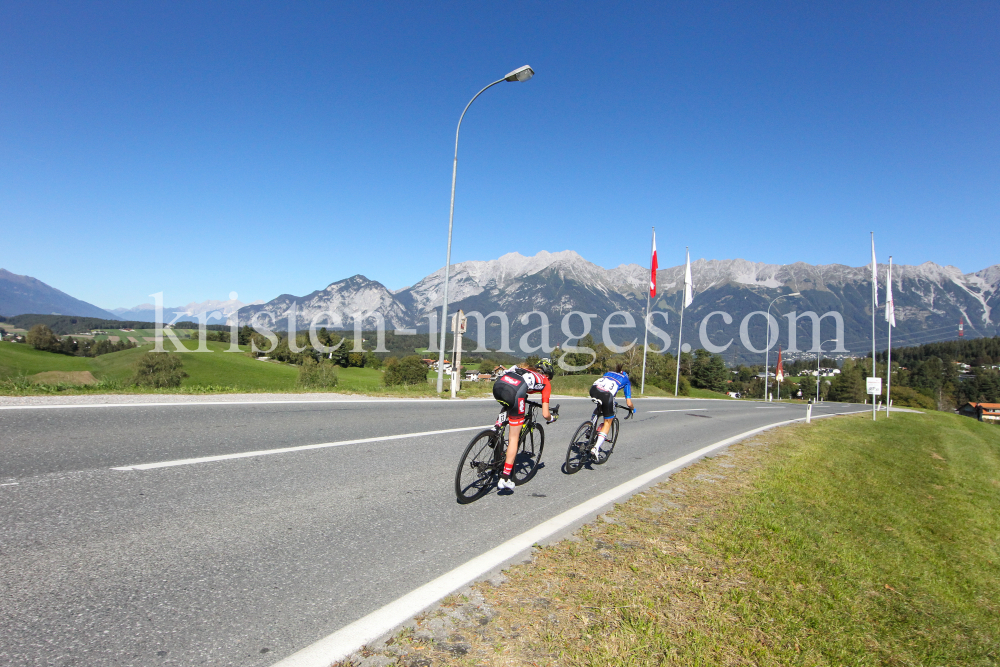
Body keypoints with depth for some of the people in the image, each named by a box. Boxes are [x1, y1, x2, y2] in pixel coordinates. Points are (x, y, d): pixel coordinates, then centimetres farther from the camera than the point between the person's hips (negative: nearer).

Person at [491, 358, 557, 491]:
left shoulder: (526, 369, 38)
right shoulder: (546, 382, 27)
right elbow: (545, 414, 22)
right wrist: (552, 418, 44)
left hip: (497, 385, 5)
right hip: (514, 391, -5)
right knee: (514, 437, 8)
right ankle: (505, 479, 8)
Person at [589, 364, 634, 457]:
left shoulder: (609, 372, 37)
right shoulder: (626, 381, 27)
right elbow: (629, 403, 21)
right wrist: (633, 409, 43)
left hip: (593, 389, 4)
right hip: (606, 394, -4)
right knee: (608, 422, 12)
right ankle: (596, 448, -3)